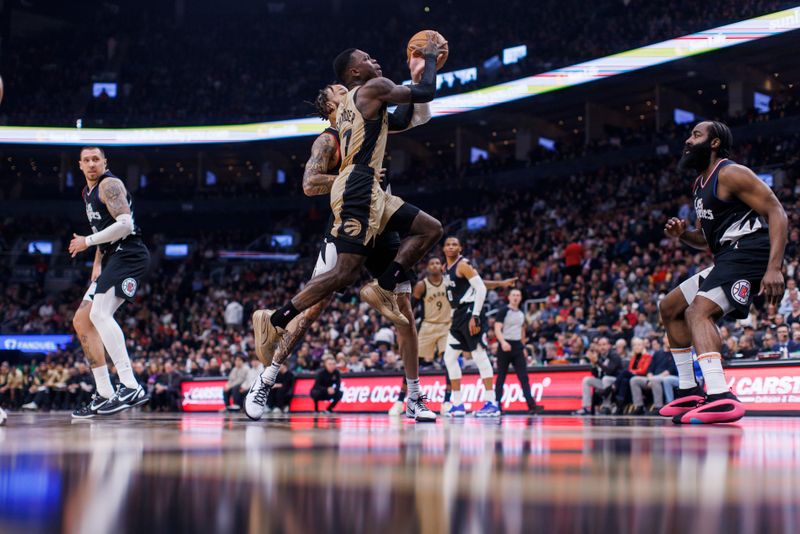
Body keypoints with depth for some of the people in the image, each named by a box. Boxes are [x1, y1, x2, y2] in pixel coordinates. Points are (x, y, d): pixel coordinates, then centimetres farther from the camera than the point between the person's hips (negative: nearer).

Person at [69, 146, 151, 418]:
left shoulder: (109, 184, -7)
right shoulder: (88, 192, 23)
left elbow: (125, 225, -19)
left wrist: (88, 241, -12)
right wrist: (97, 264, 17)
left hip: (129, 255, -10)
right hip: (113, 260, 10)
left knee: (99, 313, -26)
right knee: (81, 321, 8)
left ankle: (130, 387, -33)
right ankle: (104, 395, 8)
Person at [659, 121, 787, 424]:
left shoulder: (730, 174, -10)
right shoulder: (701, 184, 20)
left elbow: (776, 212, -17)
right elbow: (708, 240, 28)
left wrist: (774, 268, -29)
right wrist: (683, 235, 4)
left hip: (749, 252, -11)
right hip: (727, 259, 11)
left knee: (698, 311, -29)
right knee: (670, 307, 17)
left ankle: (721, 398, -43)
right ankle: (689, 393, 19)